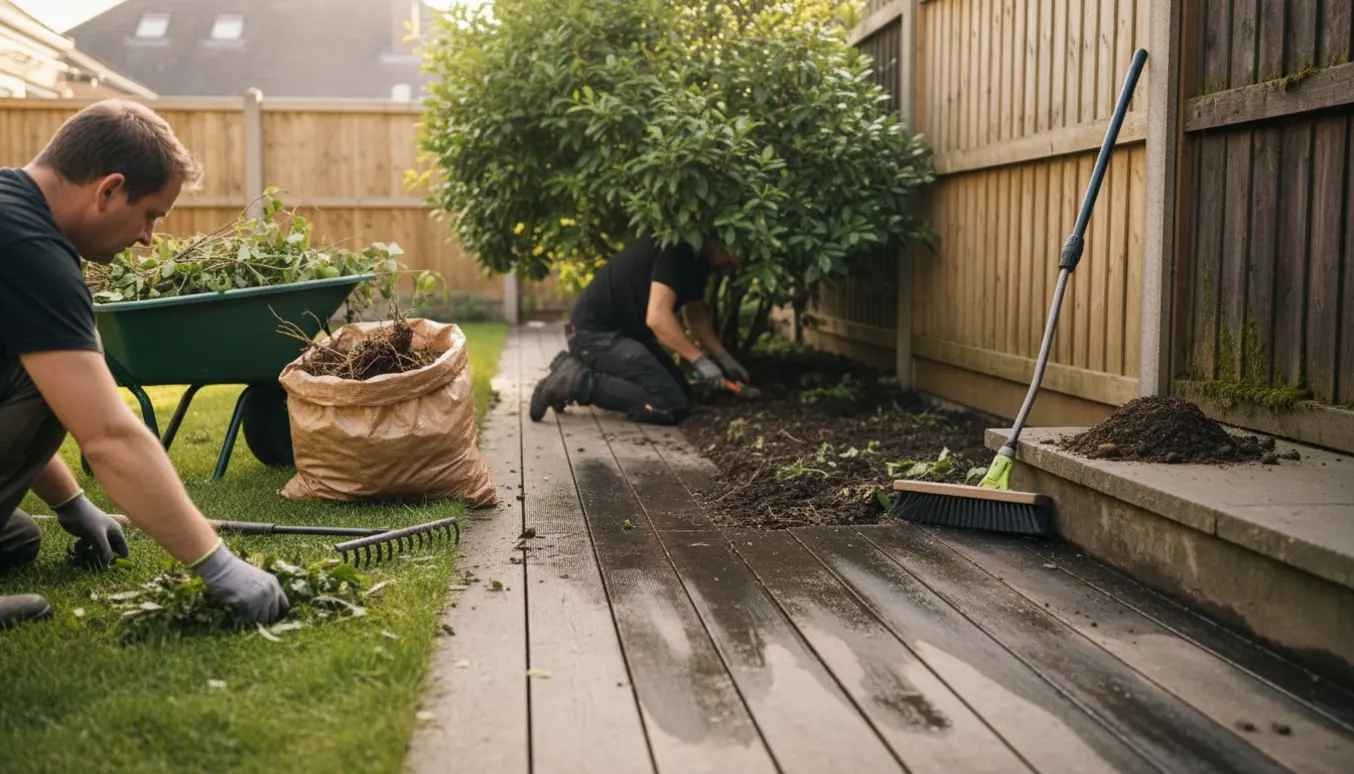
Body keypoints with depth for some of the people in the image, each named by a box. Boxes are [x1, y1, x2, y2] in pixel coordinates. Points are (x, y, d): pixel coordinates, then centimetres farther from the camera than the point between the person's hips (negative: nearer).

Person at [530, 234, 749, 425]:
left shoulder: (696, 257, 9)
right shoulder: (677, 250, -22)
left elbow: (695, 314, 18)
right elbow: (657, 317, -29)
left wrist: (723, 357, 6)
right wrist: (700, 361, -23)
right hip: (595, 332, -11)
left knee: (679, 390, 12)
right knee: (672, 404, -18)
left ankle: (578, 368, 12)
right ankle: (577, 381, -11)